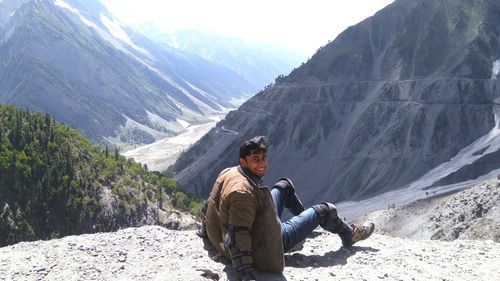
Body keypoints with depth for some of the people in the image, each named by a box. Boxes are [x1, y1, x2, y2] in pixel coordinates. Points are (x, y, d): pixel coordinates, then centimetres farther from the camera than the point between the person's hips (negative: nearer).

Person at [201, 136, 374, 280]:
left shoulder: (228, 172, -10)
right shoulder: (244, 193, -37)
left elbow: (209, 206, 5)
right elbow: (237, 238, -40)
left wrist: (207, 228, 21)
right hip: (263, 250, -9)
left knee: (285, 185, 22)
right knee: (325, 210, 5)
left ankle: (305, 217, 46)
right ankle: (349, 235, 36)